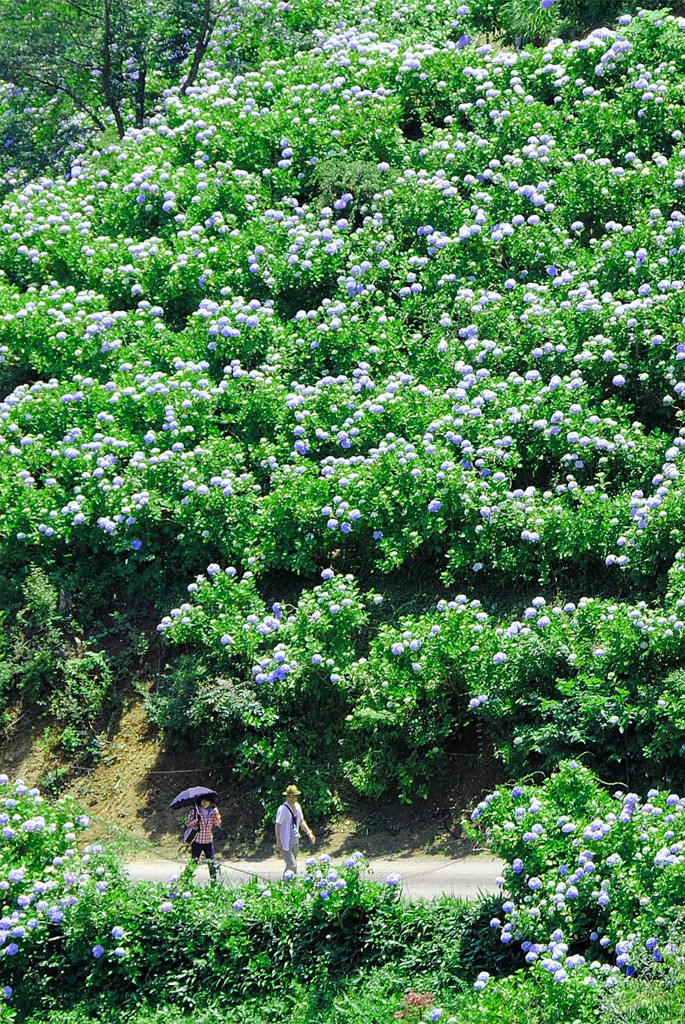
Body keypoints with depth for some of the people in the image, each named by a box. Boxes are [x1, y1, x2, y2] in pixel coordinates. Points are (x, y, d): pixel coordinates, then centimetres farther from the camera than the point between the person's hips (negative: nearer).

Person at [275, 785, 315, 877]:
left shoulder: (297, 807, 5)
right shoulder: (283, 809, -18)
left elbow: (301, 822, 18)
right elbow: (278, 825, -19)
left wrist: (309, 833, 8)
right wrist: (279, 842, -24)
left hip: (295, 841, 7)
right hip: (286, 843, -7)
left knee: (292, 865, 16)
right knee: (292, 866, -12)